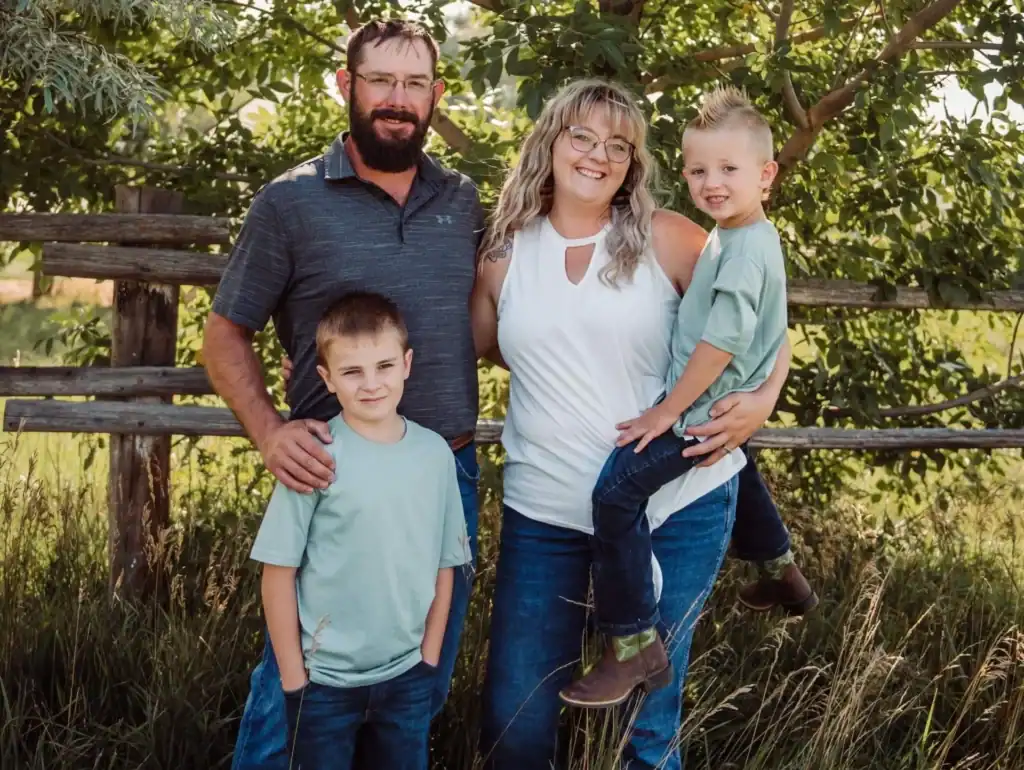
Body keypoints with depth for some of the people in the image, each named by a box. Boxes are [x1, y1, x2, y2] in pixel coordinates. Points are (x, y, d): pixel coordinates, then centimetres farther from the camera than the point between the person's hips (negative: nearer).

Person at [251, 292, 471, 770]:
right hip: (325, 678, -3)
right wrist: (293, 677, -8)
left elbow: (444, 565, 6)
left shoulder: (435, 454, -3)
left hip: (408, 676, 3)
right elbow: (278, 573, -10)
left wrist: (429, 658, 5)